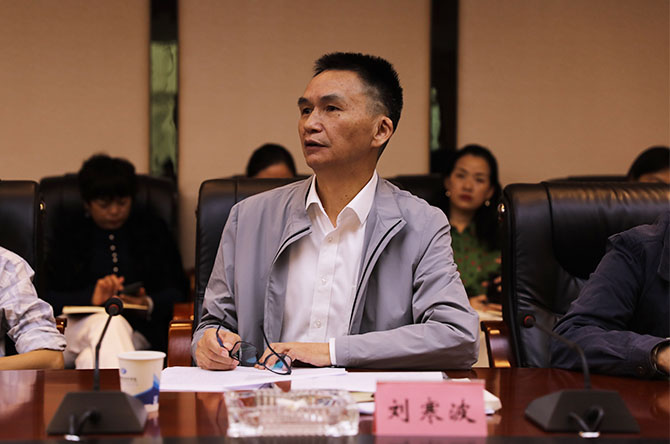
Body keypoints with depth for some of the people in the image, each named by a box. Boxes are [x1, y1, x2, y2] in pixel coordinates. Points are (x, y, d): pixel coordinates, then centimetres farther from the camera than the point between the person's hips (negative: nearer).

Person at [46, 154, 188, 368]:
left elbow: (177, 291, 11)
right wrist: (92, 298, -18)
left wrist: (148, 305, -12)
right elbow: (54, 298, 3)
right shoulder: (68, 232, 13)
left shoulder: (152, 229, 16)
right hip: (79, 325, 0)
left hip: (140, 328, 0)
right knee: (108, 322, -38)